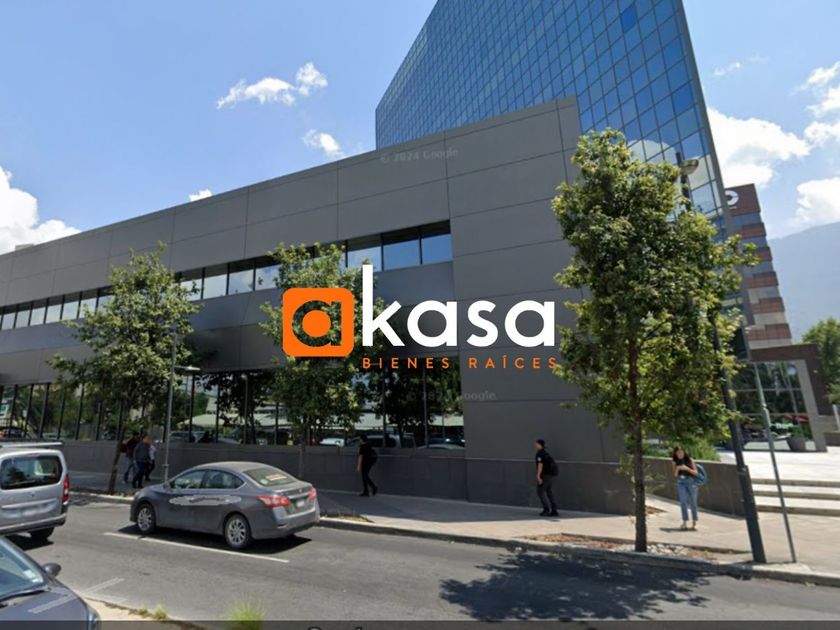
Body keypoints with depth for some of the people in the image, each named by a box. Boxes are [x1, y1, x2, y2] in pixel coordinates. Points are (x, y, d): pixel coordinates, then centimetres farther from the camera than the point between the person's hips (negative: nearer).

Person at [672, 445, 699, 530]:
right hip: (681, 483, 1)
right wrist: (677, 469, -16)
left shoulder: (689, 460, -2)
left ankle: (694, 522, 16)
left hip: (691, 482, -1)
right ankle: (685, 522, -3)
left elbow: (695, 473, -2)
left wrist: (687, 468, -19)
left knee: (693, 502, 4)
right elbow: (675, 475, 4)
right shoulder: (674, 462, 3)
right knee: (683, 502, -6)